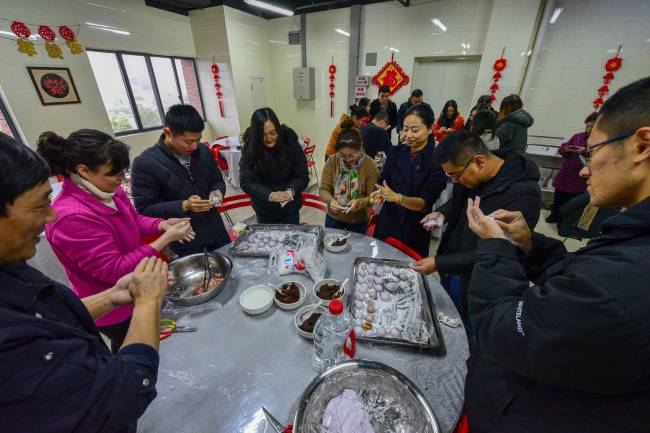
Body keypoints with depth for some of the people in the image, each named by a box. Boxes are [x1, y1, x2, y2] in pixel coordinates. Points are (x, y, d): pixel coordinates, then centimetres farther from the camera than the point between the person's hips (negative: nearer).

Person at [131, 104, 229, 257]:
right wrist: (183, 206, -26)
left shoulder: (203, 151, -3)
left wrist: (217, 191, -12)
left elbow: (217, 180, 11)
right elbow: (144, 210, -13)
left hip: (215, 230, 5)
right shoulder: (145, 163, -16)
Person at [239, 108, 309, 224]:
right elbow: (246, 182, -16)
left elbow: (303, 176, -11)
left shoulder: (290, 143, -15)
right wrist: (270, 195, -30)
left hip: (290, 208, 0)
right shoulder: (250, 149, -15)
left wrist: (291, 190, -31)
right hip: (264, 211, 0)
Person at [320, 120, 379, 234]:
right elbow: (323, 189, -9)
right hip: (333, 217, 1)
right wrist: (330, 200, -30)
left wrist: (359, 203, -33)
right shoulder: (331, 162, -11)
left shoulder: (370, 165, -15)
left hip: (359, 220, -1)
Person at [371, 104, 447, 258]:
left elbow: (424, 203, -17)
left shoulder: (437, 160, -12)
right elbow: (383, 181, -3)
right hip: (386, 224, 3)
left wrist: (397, 197, -34)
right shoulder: (396, 151, -1)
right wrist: (380, 193, -25)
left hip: (415, 231, -3)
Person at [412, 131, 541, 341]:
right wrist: (443, 213, -6)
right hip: (450, 272, 7)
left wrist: (439, 264, -26)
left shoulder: (523, 193, -26)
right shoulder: (469, 174, -5)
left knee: (468, 339, 17)